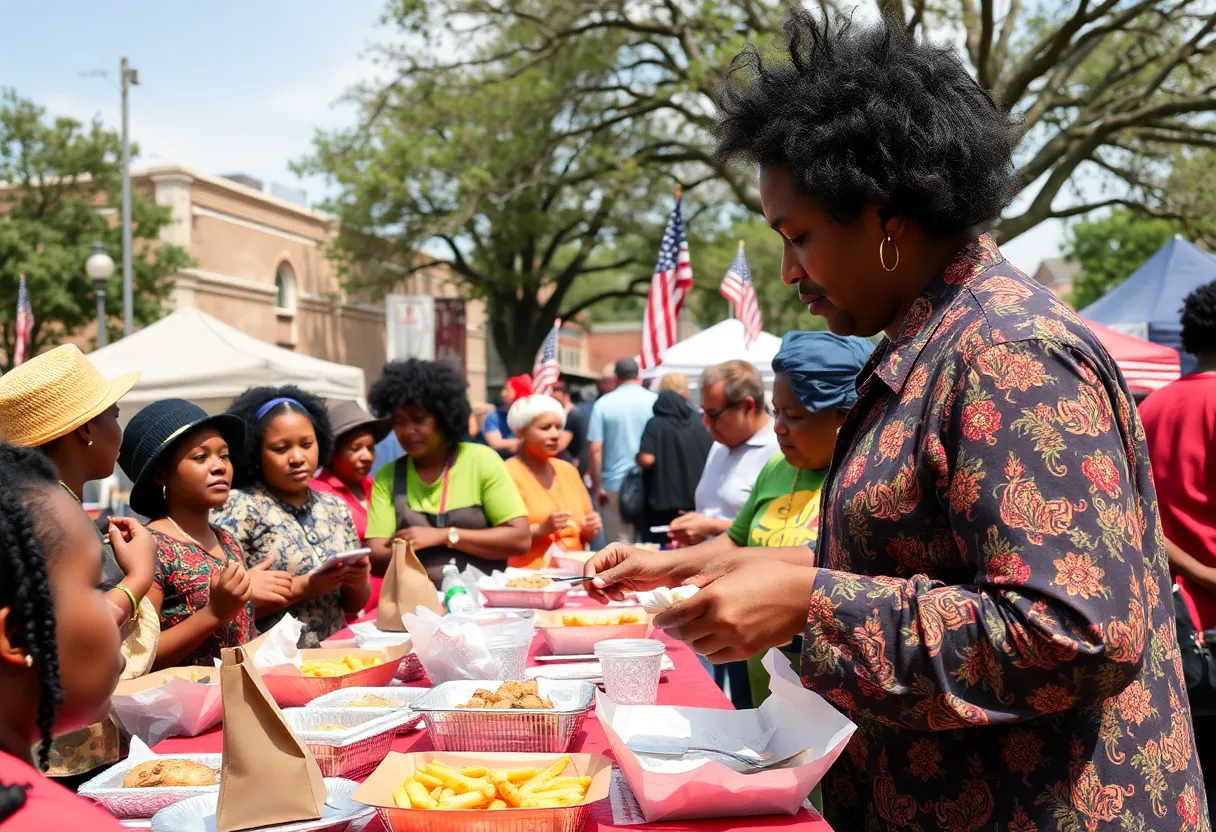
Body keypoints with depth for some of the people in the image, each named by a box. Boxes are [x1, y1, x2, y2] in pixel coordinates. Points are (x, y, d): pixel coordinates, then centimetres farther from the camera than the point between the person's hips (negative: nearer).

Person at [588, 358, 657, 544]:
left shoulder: (603, 404, -2)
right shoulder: (655, 401, 0)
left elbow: (596, 450, -6)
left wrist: (597, 486, 1)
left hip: (616, 484, -1)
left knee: (622, 543, 4)